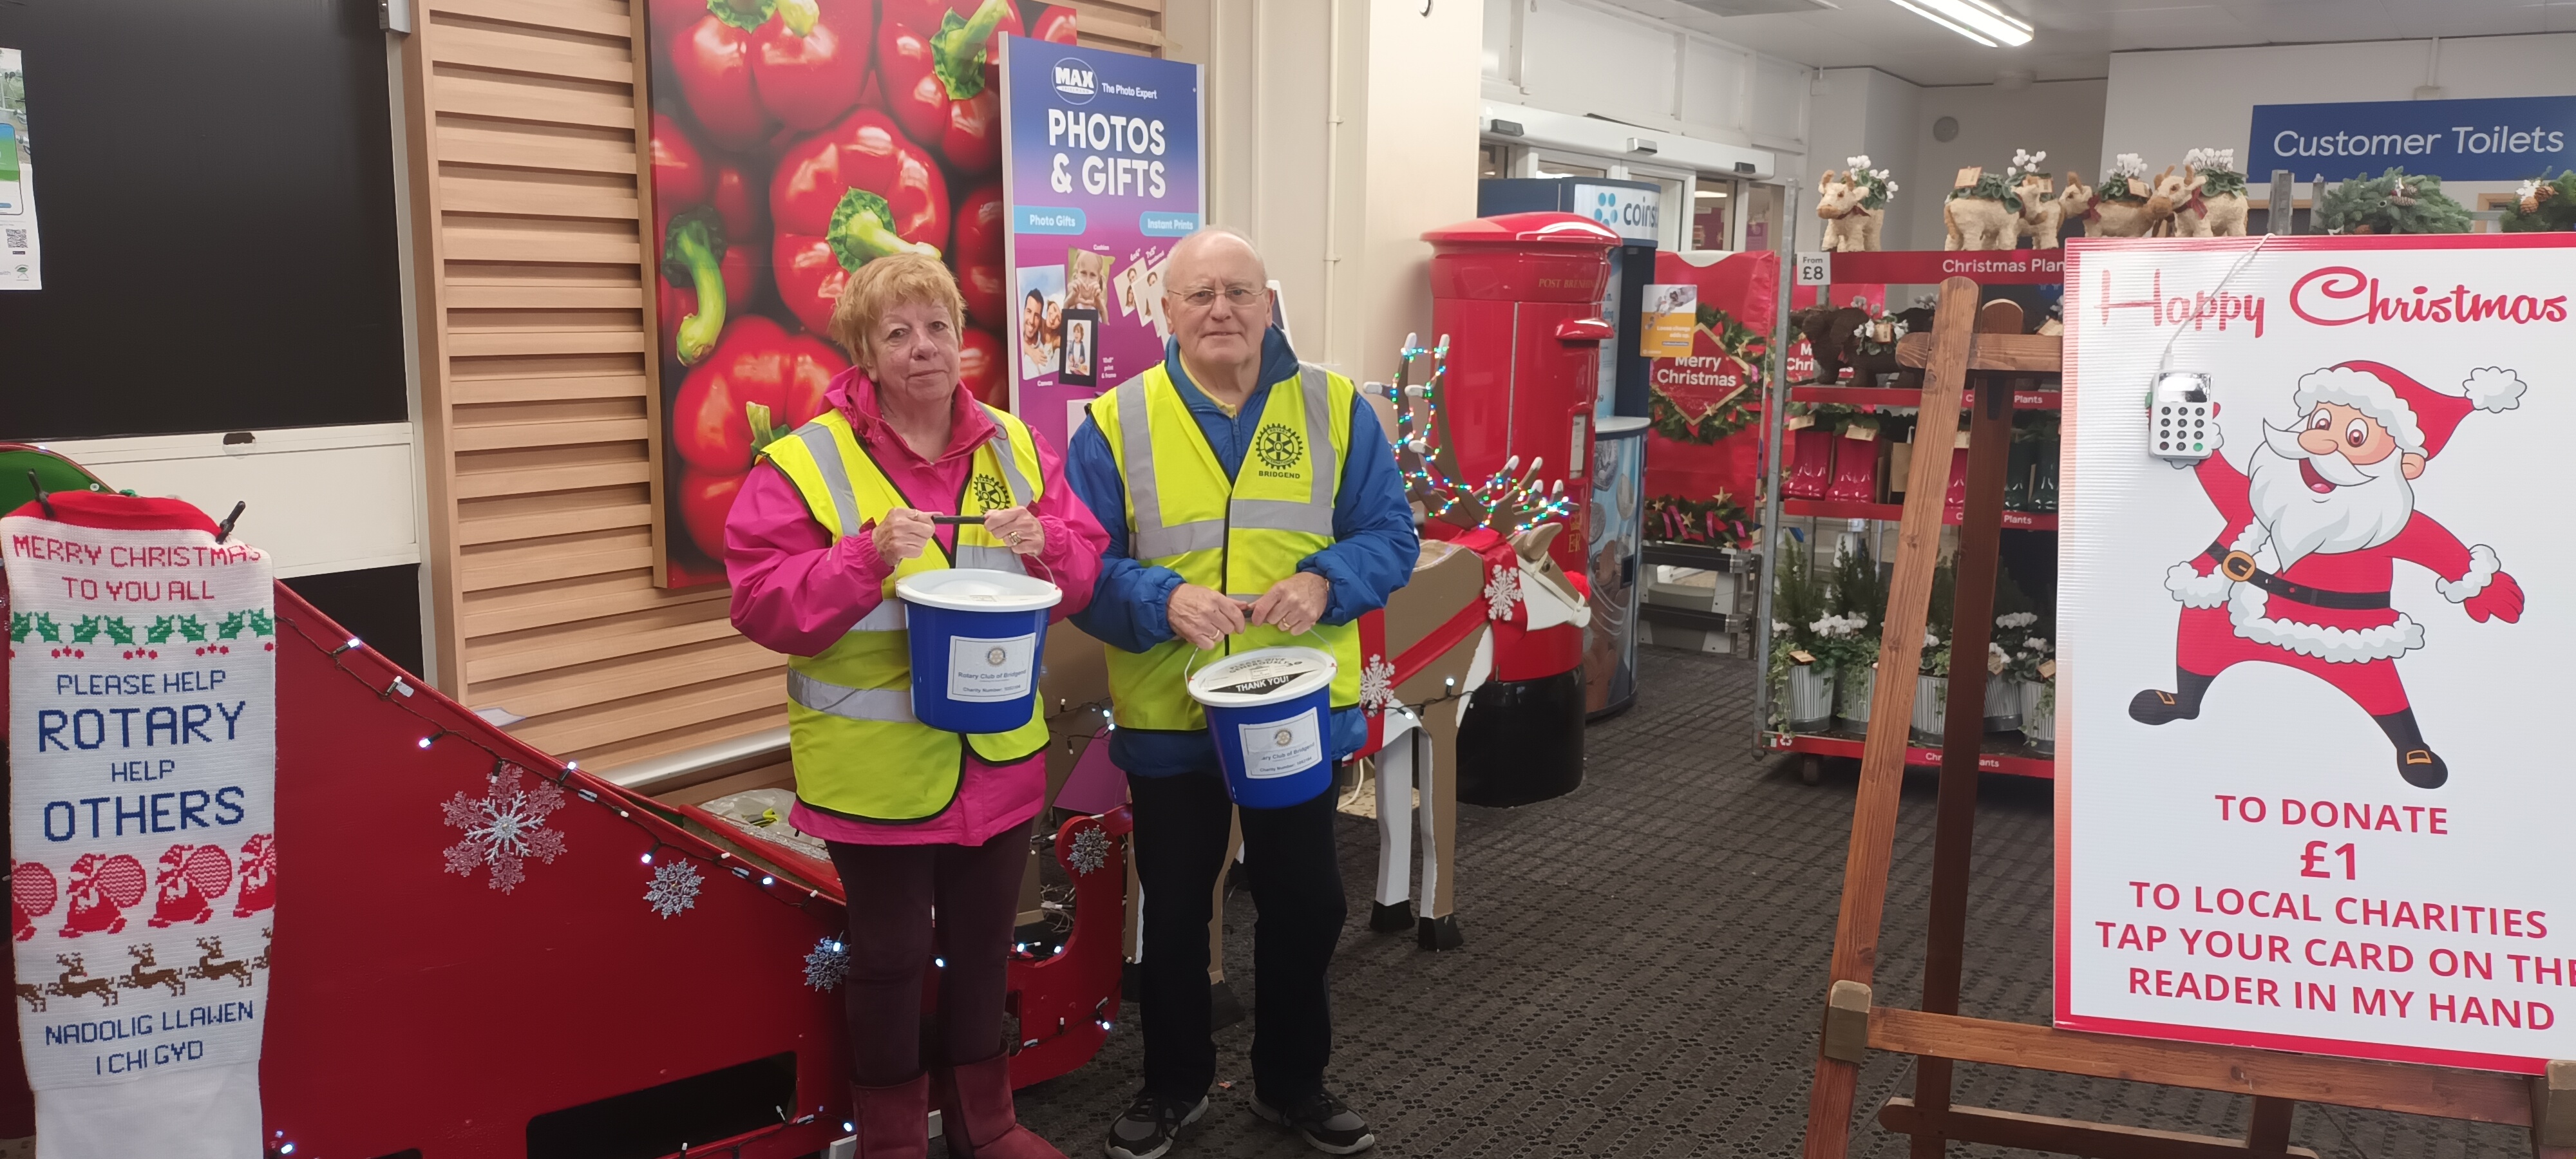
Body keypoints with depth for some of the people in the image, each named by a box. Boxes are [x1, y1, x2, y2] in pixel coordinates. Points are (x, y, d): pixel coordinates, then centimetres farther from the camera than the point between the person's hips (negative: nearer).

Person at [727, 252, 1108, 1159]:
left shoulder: (1014, 445, 4)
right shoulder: (806, 462, -10)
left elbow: (1083, 568, 5)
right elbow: (763, 602, -15)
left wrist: (1044, 543, -17)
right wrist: (867, 557, -29)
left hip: (999, 756, 4)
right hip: (878, 766, -4)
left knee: (983, 946, 19)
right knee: (890, 959, 10)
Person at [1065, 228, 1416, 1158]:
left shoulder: (1335, 409, -2)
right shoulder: (1115, 422, -6)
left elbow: (1390, 536, -1)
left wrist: (1326, 582, -21)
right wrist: (1164, 601, -27)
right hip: (1167, 718, -1)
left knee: (1305, 904, 14)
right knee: (1174, 909, 15)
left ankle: (1292, 1083, 36)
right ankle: (1174, 1084, 36)